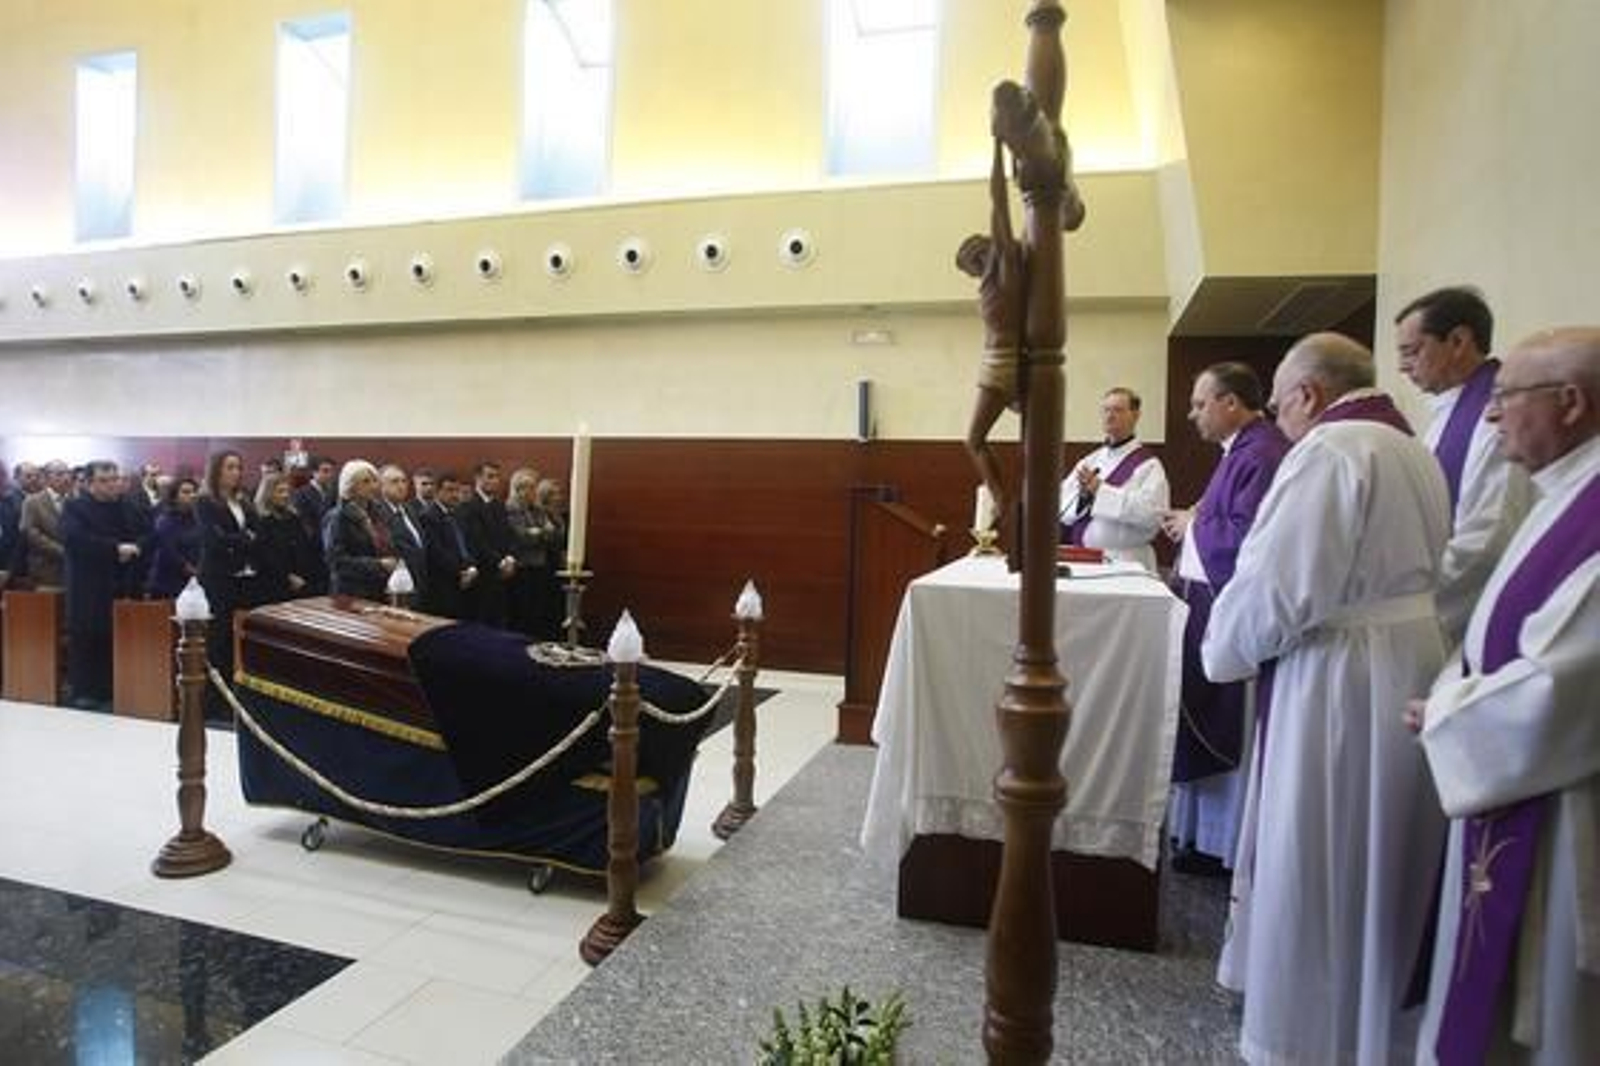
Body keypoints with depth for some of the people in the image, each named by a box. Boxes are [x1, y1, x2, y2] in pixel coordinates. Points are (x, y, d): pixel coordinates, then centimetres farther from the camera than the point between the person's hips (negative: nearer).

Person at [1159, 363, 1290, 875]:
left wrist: (1194, 527, -10)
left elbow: (1246, 536, -25)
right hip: (1211, 603, 11)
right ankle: (1205, 832, 30)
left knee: (1221, 732, 0)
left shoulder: (1261, 454, -17)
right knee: (1204, 727, 17)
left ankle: (1222, 845, 15)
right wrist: (1192, 521, 6)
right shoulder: (1242, 450, 15)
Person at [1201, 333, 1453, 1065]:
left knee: (1318, 865, 5)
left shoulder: (1330, 449, -17)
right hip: (1409, 665, 10)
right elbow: (1403, 574, 14)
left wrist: (1223, 648, -5)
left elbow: (1278, 582, -22)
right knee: (1372, 860, 22)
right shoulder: (1412, 448, 13)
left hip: (1343, 679, -10)